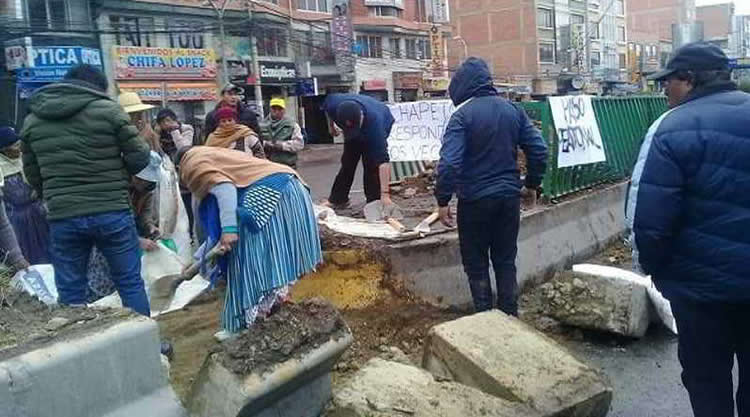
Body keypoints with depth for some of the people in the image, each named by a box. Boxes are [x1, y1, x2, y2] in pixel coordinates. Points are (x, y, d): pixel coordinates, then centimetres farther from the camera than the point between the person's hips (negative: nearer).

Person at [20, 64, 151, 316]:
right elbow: (138, 157, -3)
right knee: (130, 284, 10)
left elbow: (32, 175, 12)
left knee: (70, 295, 11)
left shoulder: (32, 120, 9)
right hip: (112, 213, -2)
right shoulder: (108, 109, -4)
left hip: (62, 218, 3)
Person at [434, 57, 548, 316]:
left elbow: (449, 162, -22)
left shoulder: (462, 115, -13)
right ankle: (510, 317, 23)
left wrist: (443, 200, -15)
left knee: (476, 264, 9)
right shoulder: (513, 110, 4)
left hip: (475, 200, -5)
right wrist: (532, 184, 15)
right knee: (506, 261, 16)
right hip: (509, 197, 5)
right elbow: (539, 150, 4)